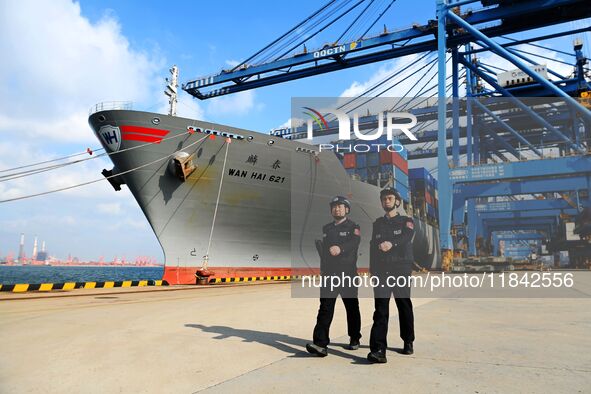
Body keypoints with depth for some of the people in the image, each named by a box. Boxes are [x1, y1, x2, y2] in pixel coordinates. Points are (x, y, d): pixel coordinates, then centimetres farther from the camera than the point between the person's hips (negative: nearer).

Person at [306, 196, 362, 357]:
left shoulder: (353, 227, 2)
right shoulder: (326, 228, 17)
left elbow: (354, 243, -17)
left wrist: (340, 248, -36)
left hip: (348, 273, -3)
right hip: (328, 273, 3)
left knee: (352, 307, 10)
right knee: (325, 308, -6)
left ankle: (354, 339, 28)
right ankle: (320, 344, -11)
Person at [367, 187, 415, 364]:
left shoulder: (406, 221, 8)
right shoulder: (377, 223, 17)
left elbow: (407, 237, -12)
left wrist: (391, 244, -29)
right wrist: (372, 269, 11)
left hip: (401, 269, -1)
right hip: (381, 270, 2)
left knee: (404, 306, 8)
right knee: (381, 308, -8)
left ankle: (408, 342, 26)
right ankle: (378, 349, -13)